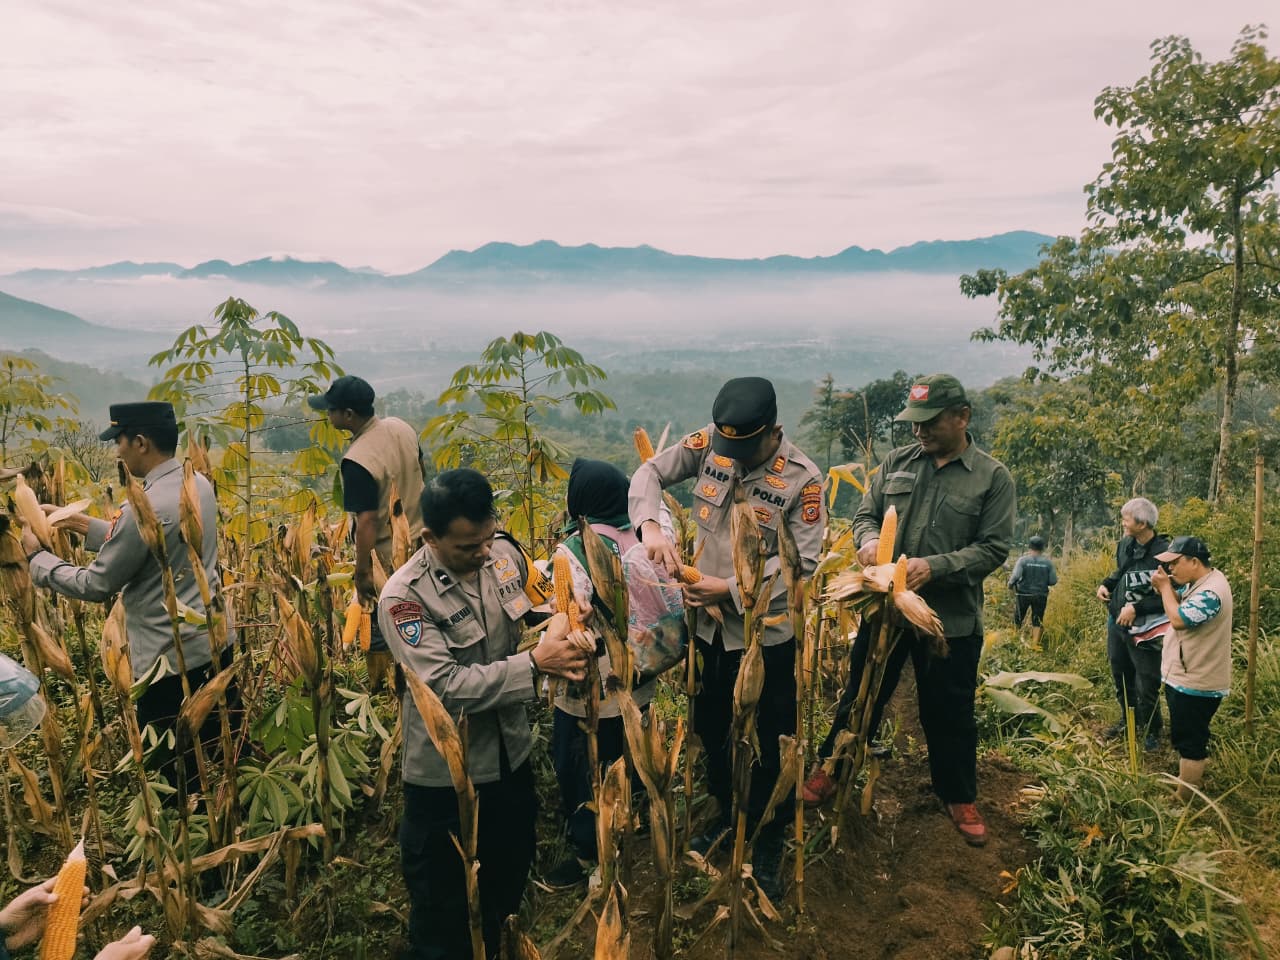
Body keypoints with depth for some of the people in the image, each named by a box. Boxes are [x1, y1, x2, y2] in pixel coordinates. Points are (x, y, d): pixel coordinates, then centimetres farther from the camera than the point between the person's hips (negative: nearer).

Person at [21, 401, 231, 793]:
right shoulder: (199, 484, 2)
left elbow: (96, 585, -13)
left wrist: (36, 556, 1)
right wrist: (77, 522, 15)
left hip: (173, 661, -8)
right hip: (216, 642, 9)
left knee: (175, 773, 10)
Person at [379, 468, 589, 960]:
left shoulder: (504, 554, -8)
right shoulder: (403, 597, -25)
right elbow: (447, 686, -30)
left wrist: (559, 643, -13)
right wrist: (536, 663, -30)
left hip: (512, 754, 6)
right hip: (446, 775, -5)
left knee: (511, 878, 26)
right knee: (443, 909, 14)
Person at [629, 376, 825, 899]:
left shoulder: (803, 478, -18)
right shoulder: (709, 443, -8)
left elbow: (802, 560, -19)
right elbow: (651, 472, -4)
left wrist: (733, 589, -26)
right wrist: (650, 526, -24)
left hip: (766, 632, -4)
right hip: (708, 624, 4)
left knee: (769, 745, 11)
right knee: (711, 729, 23)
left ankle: (769, 845, 34)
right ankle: (727, 813, 48)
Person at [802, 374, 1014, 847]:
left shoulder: (993, 477, -5)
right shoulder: (897, 462, 4)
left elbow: (993, 548, -9)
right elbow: (865, 514, 9)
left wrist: (935, 567, -23)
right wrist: (869, 539, -15)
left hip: (952, 618, -2)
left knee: (950, 714, 12)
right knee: (861, 696, 16)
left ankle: (960, 798, 34)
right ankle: (831, 769, 35)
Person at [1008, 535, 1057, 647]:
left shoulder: (1023, 560, -11)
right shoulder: (1048, 562, -6)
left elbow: (1016, 576, -21)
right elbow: (1053, 581, -6)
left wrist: (1010, 584, -3)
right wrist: (1043, 582, 13)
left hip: (1024, 593, -1)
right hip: (1041, 595, 1)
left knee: (1018, 617, 15)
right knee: (1037, 620, 10)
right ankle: (1035, 643, 8)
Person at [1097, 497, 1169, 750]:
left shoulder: (1164, 552, -22)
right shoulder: (1125, 544, 0)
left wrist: (1136, 608, -23)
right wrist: (1106, 584, 3)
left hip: (1143, 629, -7)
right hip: (1116, 622, 7)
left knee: (1146, 684, 2)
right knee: (1121, 676, 20)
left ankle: (1151, 730, 23)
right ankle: (1128, 720, 40)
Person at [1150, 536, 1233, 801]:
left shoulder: (1210, 592, -27)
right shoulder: (1200, 582, 5)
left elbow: (1178, 619, -30)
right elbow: (1181, 605, 13)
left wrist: (1165, 587, -18)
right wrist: (1165, 588, -6)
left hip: (1195, 684, -10)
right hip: (1185, 677, 10)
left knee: (1189, 742, 1)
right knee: (1185, 738, 23)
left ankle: (1183, 800, 11)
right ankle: (1187, 779, 39)